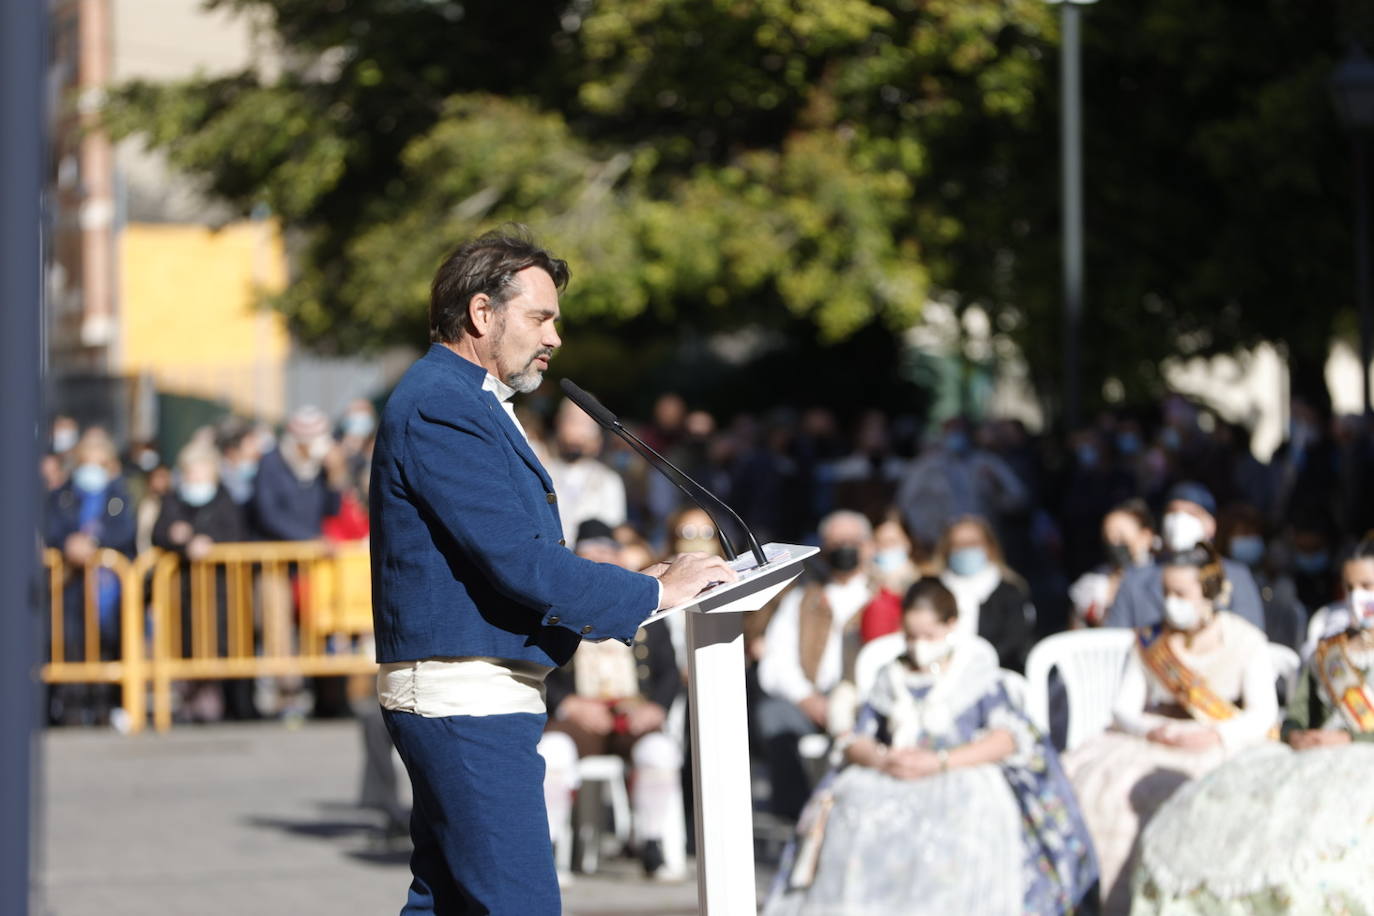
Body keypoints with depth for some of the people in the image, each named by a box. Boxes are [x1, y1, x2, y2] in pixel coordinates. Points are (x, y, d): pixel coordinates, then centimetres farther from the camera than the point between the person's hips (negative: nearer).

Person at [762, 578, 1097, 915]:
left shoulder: (976, 675, 9)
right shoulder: (893, 679, 20)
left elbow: (1006, 738, -4)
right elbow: (856, 741, 15)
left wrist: (939, 762, -14)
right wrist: (880, 758, -10)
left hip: (963, 777, -3)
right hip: (890, 783, 3)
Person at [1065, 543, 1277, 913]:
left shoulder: (1247, 643, 2)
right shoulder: (1149, 642, 12)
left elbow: (1262, 716, -6)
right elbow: (1124, 709, 7)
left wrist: (1213, 736, -23)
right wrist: (1157, 730, -15)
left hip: (1221, 748, -4)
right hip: (1152, 742, 4)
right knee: (1090, 773, -24)